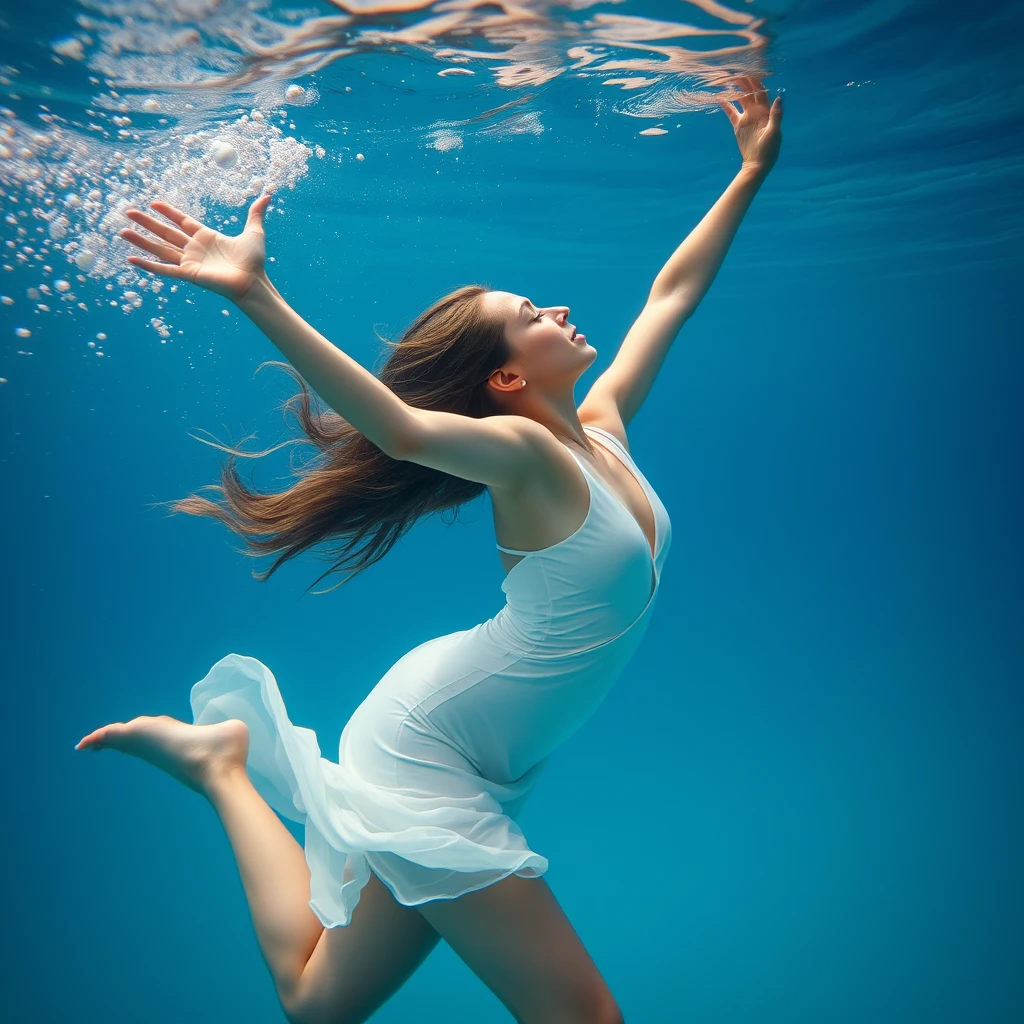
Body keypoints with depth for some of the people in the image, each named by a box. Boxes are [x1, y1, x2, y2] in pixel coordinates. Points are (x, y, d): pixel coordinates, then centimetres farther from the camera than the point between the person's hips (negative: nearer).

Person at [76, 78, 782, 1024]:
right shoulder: (525, 453, -17)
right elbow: (401, 427, -37)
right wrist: (257, 297, -46)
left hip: (482, 767, 8)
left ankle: (228, 761, 22)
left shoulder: (603, 428, 5)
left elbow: (674, 290, 14)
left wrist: (753, 173, 18)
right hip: (429, 742, -8)